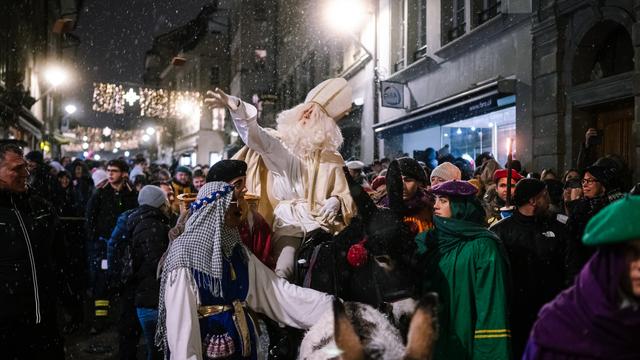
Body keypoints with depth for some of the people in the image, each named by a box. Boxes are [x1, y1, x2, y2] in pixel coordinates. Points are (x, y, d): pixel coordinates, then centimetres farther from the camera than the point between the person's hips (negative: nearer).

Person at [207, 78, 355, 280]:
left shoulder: (331, 159, 13)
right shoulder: (283, 151, 7)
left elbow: (344, 196, 14)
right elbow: (255, 136, -12)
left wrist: (336, 201, -12)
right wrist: (236, 107, -30)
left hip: (321, 227, 1)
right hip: (289, 225, -1)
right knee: (282, 274, -25)